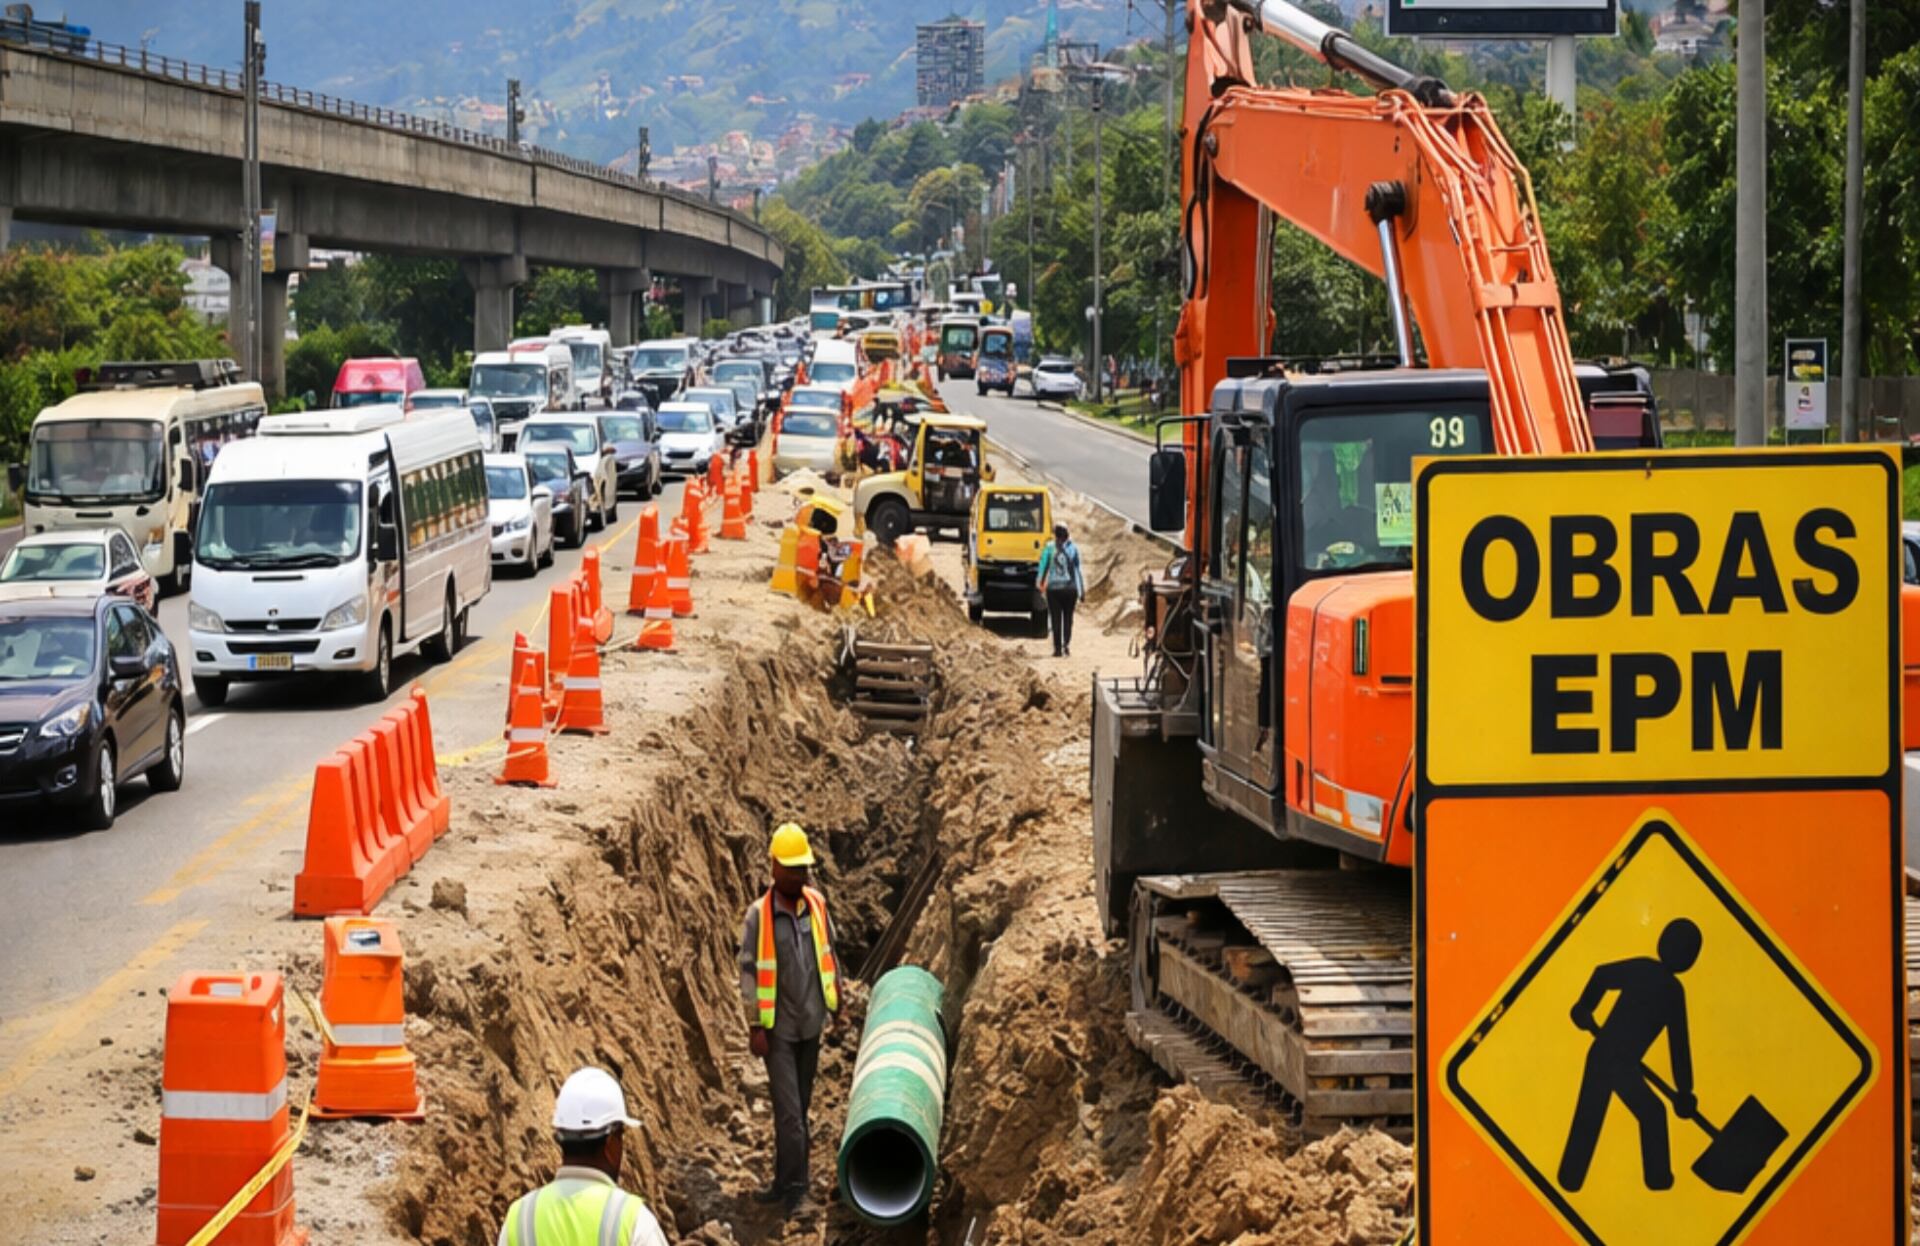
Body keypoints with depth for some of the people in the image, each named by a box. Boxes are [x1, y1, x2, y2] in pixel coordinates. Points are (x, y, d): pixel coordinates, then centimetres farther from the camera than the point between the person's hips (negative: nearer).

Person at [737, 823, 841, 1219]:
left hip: (811, 1023, 5)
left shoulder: (817, 905, 0)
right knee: (789, 1110, -7)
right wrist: (755, 1027, -11)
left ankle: (785, 1182, 20)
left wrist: (836, 995, 20)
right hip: (779, 1027, -5)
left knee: (799, 1107, 11)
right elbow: (749, 973, -9)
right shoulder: (759, 915, -12)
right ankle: (793, 1190, -2)